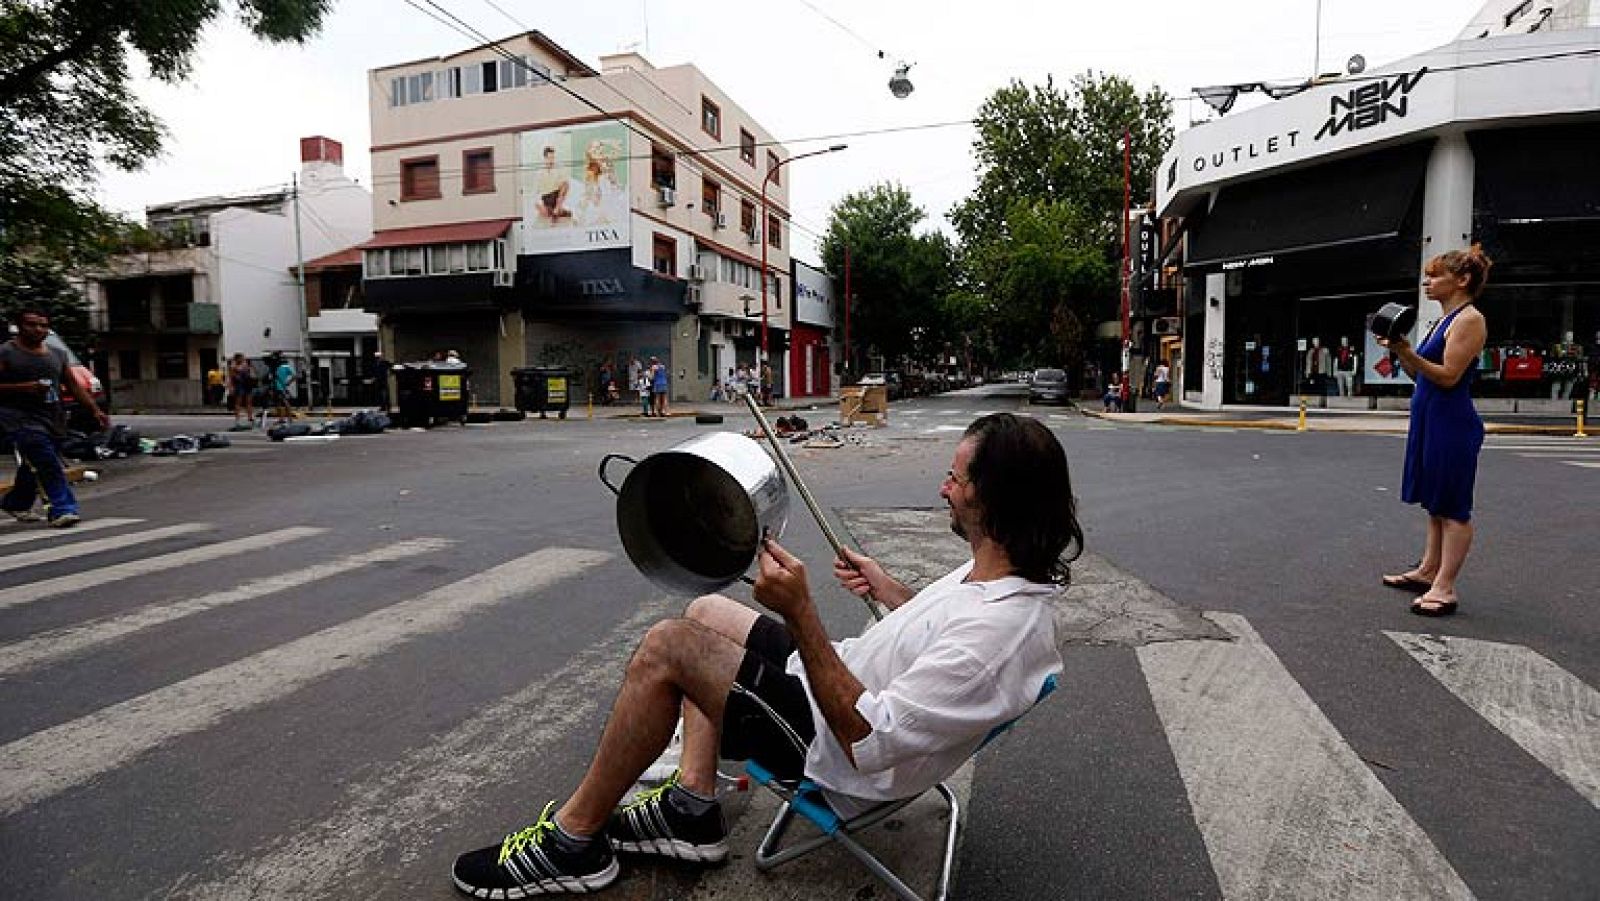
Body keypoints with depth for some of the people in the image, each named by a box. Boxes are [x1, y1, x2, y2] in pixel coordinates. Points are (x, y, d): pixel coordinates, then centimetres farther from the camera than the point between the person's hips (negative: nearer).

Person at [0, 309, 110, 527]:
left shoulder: (57, 354, 14)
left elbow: (73, 386, 18)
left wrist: (95, 411, 11)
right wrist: (24, 388, -20)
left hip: (51, 420, 6)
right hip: (19, 418, -6)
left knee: (33, 467, 18)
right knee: (48, 464, -19)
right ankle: (62, 509, -20)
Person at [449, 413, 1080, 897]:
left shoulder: (999, 631, -33)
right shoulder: (1005, 570, -3)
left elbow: (866, 737, -32)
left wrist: (799, 611, -35)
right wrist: (885, 586, 7)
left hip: (834, 746, -10)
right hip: (844, 681, 10)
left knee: (666, 647, -17)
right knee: (705, 612, 17)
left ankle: (575, 839, 3)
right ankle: (691, 812, 14)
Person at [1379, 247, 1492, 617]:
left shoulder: (1470, 319, -11)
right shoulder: (1444, 321, 16)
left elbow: (1449, 376, -18)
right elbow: (1420, 374, 17)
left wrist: (1409, 352, -28)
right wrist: (1399, 351, 4)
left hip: (1452, 424, -9)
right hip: (1429, 420, 9)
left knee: (1452, 508, -5)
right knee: (1435, 503, 15)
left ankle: (1444, 588, -1)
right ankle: (1428, 571, 24)